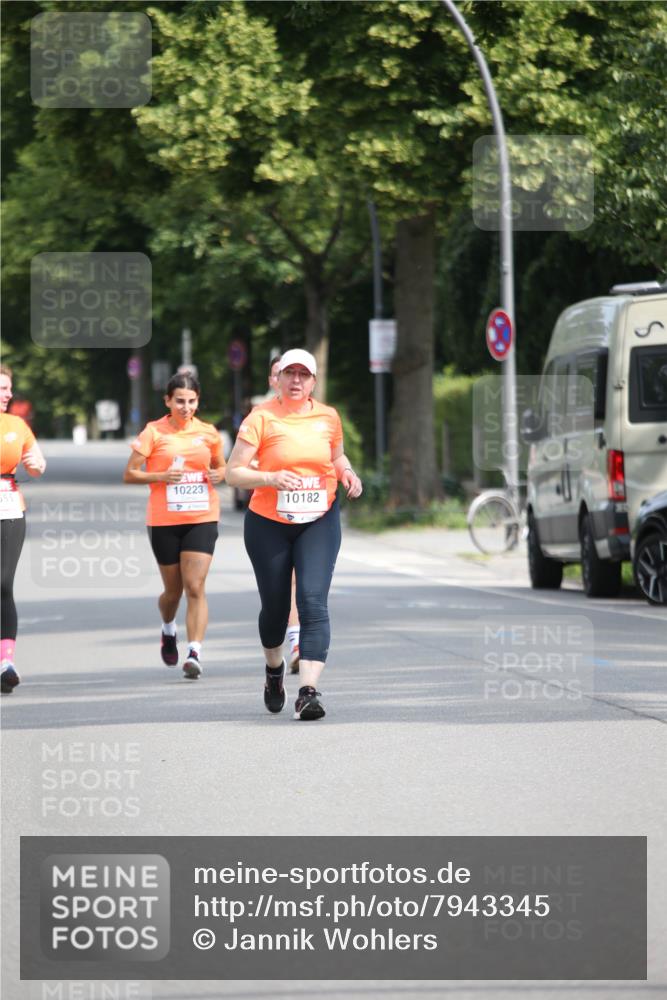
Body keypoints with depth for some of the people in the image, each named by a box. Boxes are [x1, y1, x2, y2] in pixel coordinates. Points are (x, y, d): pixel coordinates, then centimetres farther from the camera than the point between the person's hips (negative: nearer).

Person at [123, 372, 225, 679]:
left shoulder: (208, 432, 6)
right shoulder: (154, 432, -2)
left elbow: (220, 466, 22)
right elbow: (129, 474, -1)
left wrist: (218, 475, -2)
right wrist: (161, 476, -16)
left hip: (202, 518, 1)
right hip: (164, 520, -1)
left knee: (195, 587, -13)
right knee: (173, 589, 11)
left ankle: (194, 653, -16)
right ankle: (168, 630, 43)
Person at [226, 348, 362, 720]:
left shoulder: (328, 417, 3)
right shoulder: (261, 418, -7)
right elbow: (234, 472, -9)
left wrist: (347, 473, 0)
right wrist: (270, 478, -25)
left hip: (319, 522, 1)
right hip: (268, 525, -1)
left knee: (314, 602, -15)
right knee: (275, 605, 10)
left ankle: (309, 690, -22)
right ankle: (275, 669, 41)